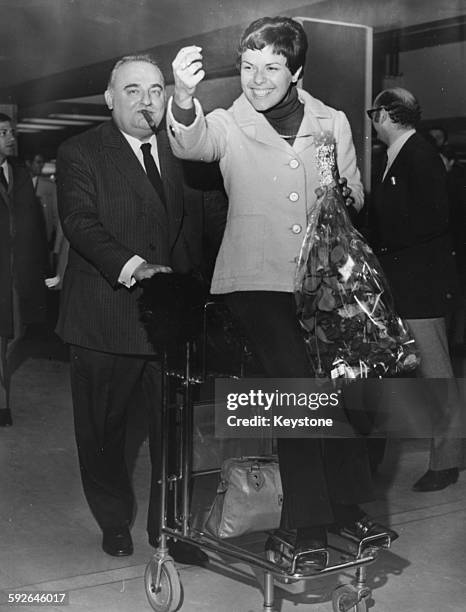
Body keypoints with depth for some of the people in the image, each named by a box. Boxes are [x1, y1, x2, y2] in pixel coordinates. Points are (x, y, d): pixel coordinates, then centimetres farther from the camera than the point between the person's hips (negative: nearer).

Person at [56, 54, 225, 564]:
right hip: (105, 317, -2)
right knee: (102, 429, 10)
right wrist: (130, 267, -29)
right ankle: (114, 521, 31)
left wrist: (186, 278, -5)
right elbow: (79, 220, -14)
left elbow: (197, 220, 12)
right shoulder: (80, 153, 0)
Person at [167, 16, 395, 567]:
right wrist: (183, 101, -44)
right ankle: (307, 522, 3)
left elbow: (356, 197, 14)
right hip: (260, 281, -3)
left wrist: (344, 196, -10)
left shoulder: (332, 123, 7)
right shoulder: (228, 124, 0)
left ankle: (346, 505, 28)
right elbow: (191, 143, -22)